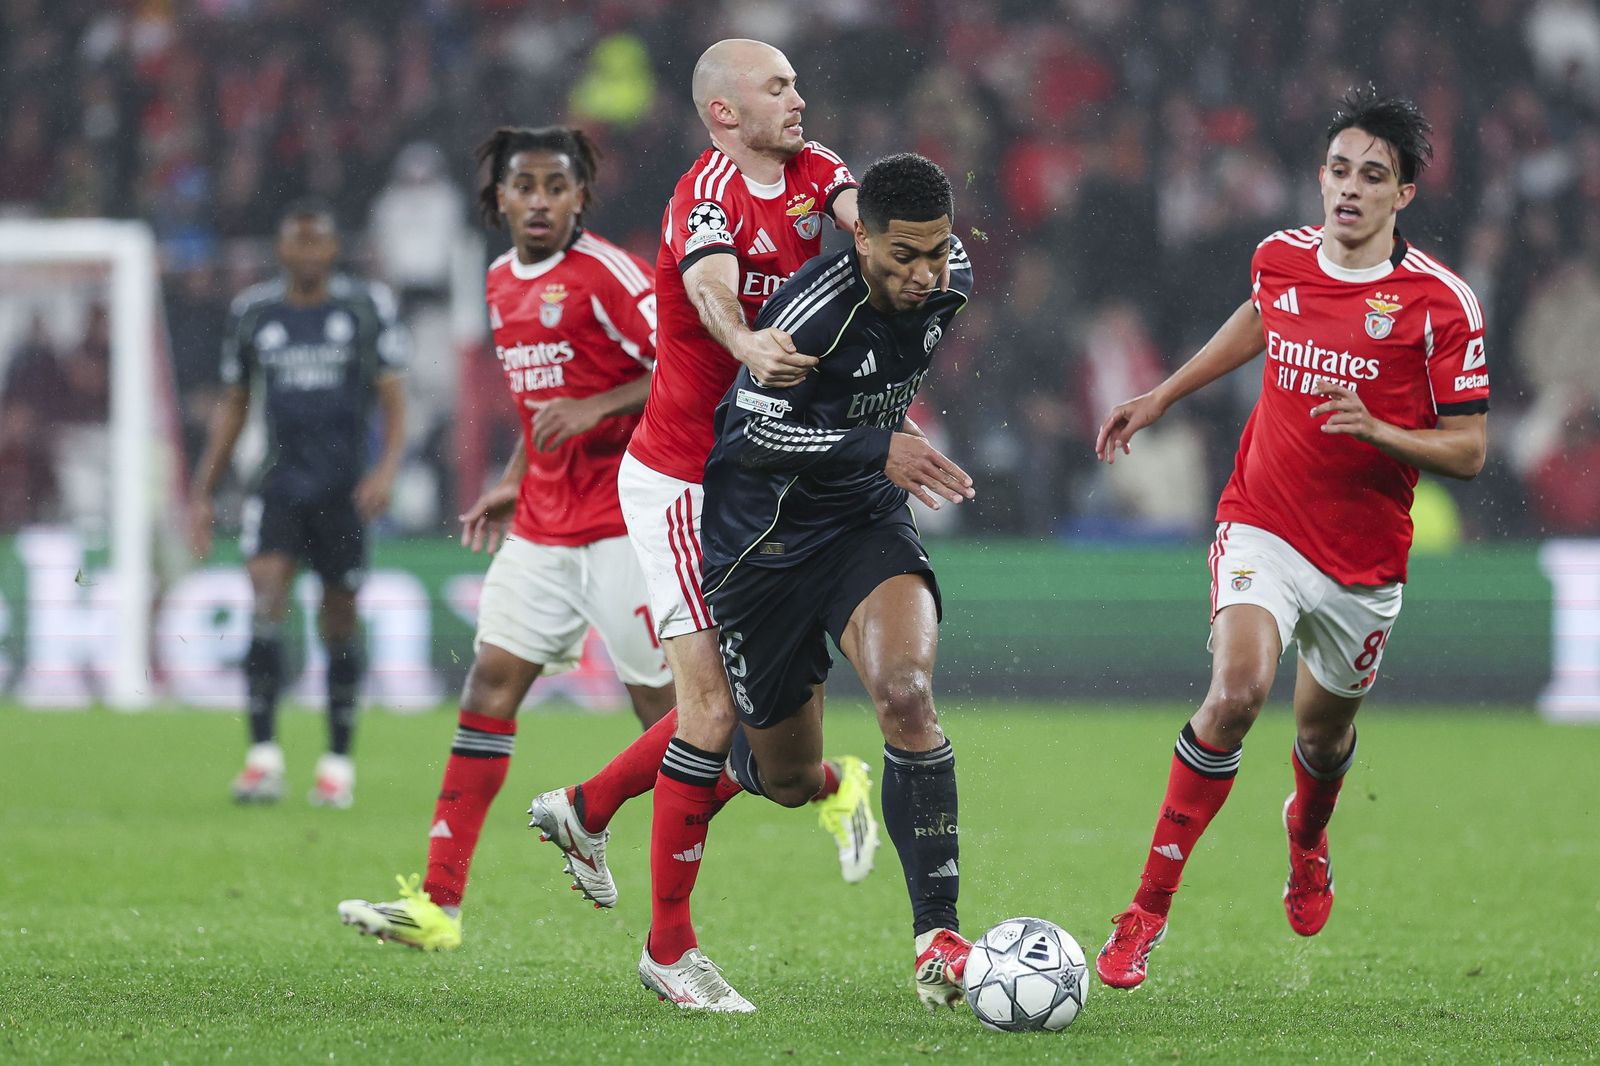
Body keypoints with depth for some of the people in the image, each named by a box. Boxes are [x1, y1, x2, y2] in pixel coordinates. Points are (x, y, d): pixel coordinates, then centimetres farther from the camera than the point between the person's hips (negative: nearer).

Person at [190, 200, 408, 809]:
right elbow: (232, 407, 16)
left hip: (346, 489, -1)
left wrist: (388, 466, -16)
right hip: (279, 480, 1)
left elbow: (393, 398, 1)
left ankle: (338, 762, 15)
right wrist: (202, 492, 13)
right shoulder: (252, 314, 8)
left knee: (339, 622, 3)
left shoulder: (366, 307, 1)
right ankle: (263, 755, -19)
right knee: (265, 602, -17)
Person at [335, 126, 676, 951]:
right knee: (492, 678, 0)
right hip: (543, 525, 8)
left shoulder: (603, 273, -13)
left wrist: (594, 409, -24)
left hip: (621, 523, -7)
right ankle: (439, 903, -2)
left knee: (660, 699, -5)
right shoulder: (502, 283, 11)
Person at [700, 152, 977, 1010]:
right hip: (761, 542, -3)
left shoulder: (948, 282, -7)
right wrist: (878, 449, -34)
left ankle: (938, 935, -23)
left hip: (868, 524, 4)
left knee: (906, 694, -26)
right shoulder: (812, 311, -27)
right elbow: (754, 438, -25)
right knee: (790, 782, 7)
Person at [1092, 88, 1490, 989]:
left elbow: (1468, 450, -9)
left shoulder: (1441, 302, -13)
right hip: (1263, 525, 0)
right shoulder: (1280, 260, -2)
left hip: (1364, 560, 0)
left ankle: (1307, 839, 56)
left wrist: (1378, 432, -27)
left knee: (1324, 727, 17)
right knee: (1237, 690, -24)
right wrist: (1162, 398, 29)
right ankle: (1150, 906, -19)